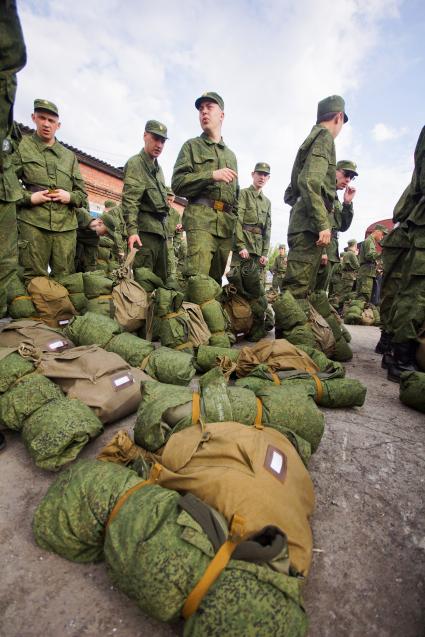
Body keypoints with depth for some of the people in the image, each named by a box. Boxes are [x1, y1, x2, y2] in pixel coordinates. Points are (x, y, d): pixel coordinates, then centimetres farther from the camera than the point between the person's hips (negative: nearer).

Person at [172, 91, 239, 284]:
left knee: (216, 279, 3)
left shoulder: (231, 155, 28)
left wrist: (237, 224, 15)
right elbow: (177, 183, 1)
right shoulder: (192, 146, 14)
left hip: (227, 223, 5)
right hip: (200, 218, -4)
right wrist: (212, 175, -10)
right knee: (197, 278, -18)